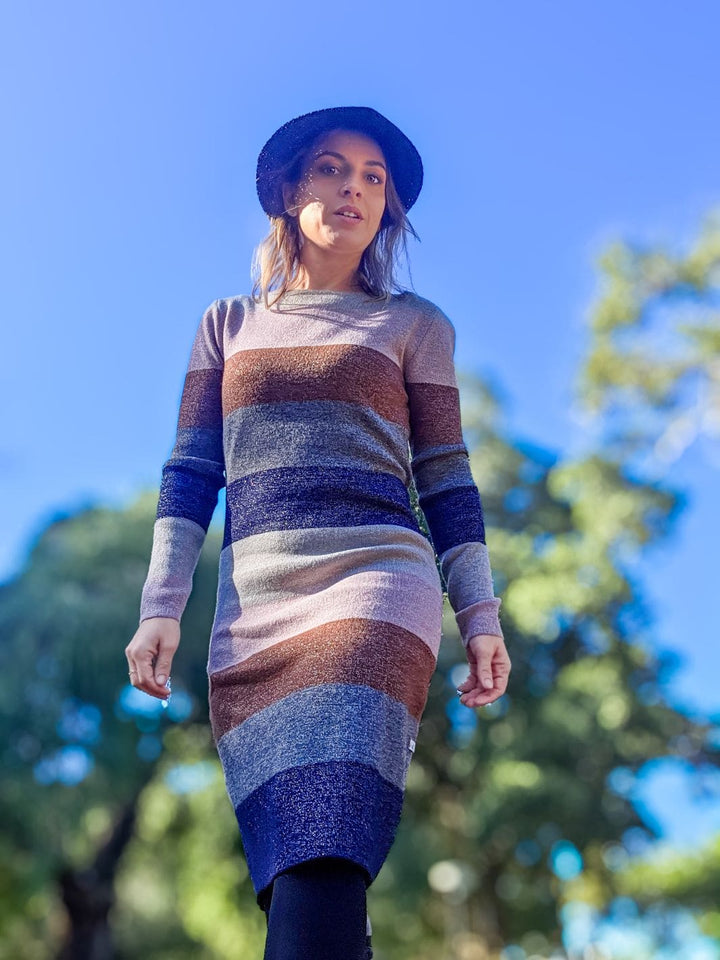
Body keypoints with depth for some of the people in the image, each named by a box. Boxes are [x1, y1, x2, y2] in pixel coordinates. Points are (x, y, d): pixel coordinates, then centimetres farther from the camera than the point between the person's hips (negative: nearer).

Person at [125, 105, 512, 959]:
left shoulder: (413, 326, 15)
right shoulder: (228, 324, 20)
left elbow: (447, 482, 11)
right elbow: (190, 472, 13)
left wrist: (481, 617, 3)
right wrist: (161, 608, 2)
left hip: (374, 587, -2)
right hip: (251, 611, 3)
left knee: (325, 862, -21)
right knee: (294, 876, -4)